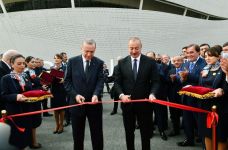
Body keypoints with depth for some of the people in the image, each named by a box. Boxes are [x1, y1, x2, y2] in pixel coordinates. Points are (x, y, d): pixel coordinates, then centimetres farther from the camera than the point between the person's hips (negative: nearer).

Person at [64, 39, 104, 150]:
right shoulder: (72, 61, 0)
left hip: (94, 103, 0)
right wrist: (75, 95, -14)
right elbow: (67, 81, 0)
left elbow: (100, 81, -7)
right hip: (77, 103, 0)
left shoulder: (99, 63, 0)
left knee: (97, 134, 8)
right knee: (77, 134, 12)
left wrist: (96, 94, -26)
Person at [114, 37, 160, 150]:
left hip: (144, 102, -1)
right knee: (129, 132, 13)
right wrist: (121, 95, -16)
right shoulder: (122, 63, 2)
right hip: (127, 103, 1)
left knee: (146, 132, 10)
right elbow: (117, 82, 1)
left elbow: (155, 81, -3)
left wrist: (152, 93, -21)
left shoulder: (150, 62, -2)